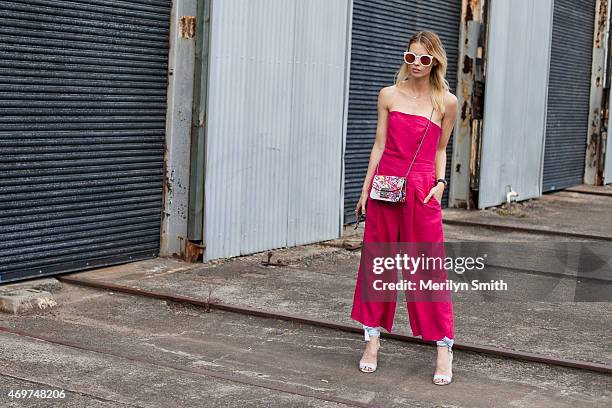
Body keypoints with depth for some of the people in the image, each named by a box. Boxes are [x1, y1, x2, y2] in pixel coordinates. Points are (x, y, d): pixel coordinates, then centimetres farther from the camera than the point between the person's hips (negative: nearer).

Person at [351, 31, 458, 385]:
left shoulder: (446, 102, 2)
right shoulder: (389, 95, 5)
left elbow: (440, 150, 12)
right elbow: (379, 145, 8)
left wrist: (440, 182, -3)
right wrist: (365, 190, 6)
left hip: (422, 190, -2)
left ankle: (444, 350, 6)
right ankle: (373, 337, 21)